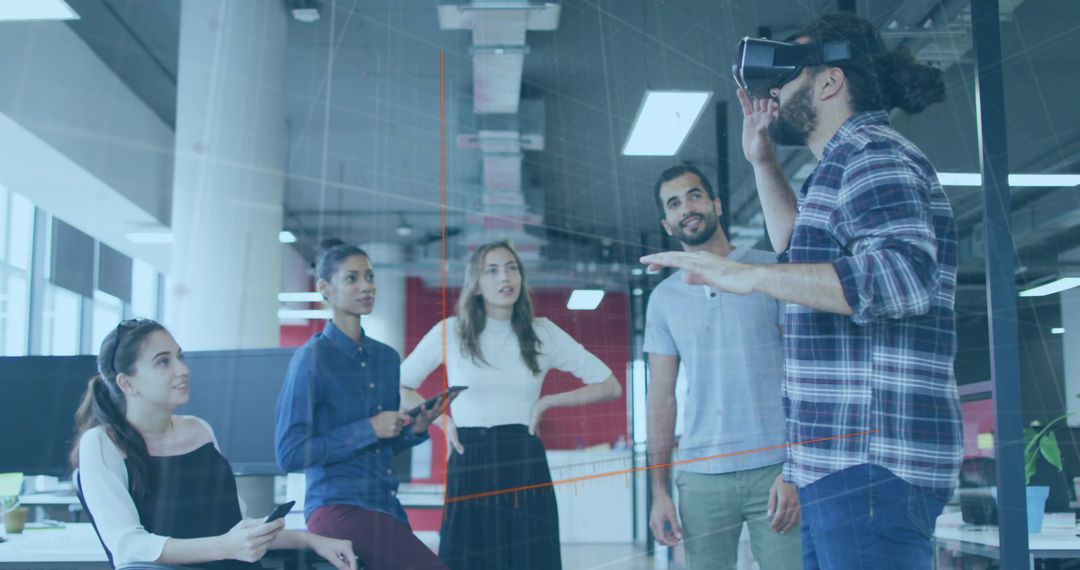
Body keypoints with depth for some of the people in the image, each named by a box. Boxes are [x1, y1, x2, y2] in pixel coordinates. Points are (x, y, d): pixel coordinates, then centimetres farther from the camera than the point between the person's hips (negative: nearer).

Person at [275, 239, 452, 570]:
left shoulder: (387, 358, 12)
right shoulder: (312, 359, -7)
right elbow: (290, 455, -13)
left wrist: (416, 428, -1)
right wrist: (368, 430, -15)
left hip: (387, 506, 7)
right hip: (338, 507, -7)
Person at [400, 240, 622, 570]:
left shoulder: (543, 333, 6)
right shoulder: (450, 331, 3)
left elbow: (610, 387, 8)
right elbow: (398, 387, 12)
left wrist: (546, 403, 1)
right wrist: (441, 419, -1)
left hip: (526, 467, 1)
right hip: (469, 470, -1)